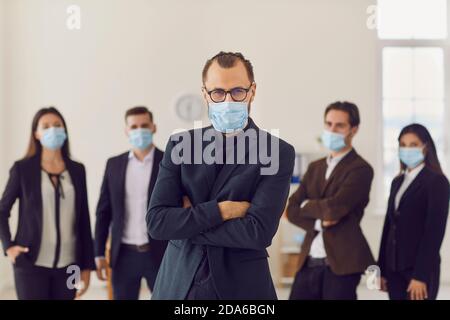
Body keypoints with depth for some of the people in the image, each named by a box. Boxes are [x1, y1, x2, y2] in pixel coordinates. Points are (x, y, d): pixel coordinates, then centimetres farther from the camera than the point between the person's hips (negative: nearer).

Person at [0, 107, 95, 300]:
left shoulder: (77, 170, 7)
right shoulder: (22, 169, -1)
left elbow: (83, 220, 8)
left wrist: (86, 265, 6)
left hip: (67, 265, 3)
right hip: (32, 264, -3)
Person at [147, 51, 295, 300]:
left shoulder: (278, 152, -9)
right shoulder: (180, 144, -1)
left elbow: (259, 232, -18)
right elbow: (156, 222, -9)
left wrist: (186, 224, -11)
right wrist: (221, 210, -18)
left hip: (242, 286, -2)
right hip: (178, 284, 2)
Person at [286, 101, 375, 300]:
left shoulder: (360, 169, -6)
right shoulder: (315, 167, 16)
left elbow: (335, 207, -19)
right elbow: (292, 210, 8)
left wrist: (307, 206, 0)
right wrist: (318, 222, -11)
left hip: (341, 263, -6)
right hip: (309, 262, 6)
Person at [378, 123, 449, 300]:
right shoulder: (397, 182, 15)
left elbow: (435, 231, -13)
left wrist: (420, 275, -17)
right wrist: (382, 269, 10)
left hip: (420, 268, -6)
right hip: (394, 268, 7)